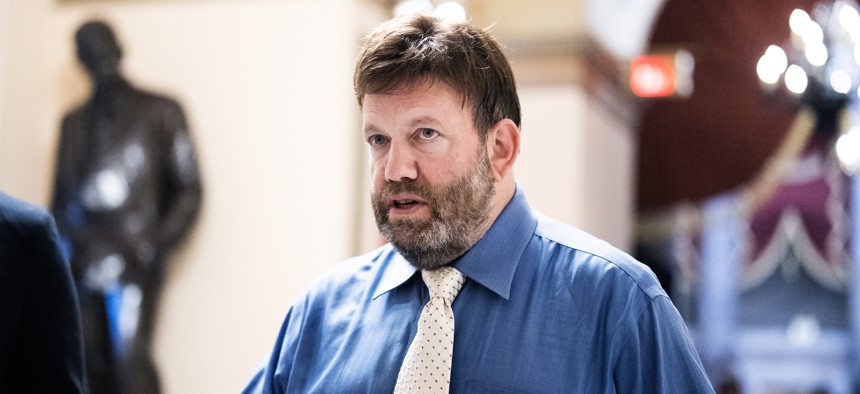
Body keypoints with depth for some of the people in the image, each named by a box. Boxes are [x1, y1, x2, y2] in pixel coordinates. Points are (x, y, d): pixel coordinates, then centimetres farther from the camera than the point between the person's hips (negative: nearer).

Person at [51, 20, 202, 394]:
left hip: (133, 261, -4)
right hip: (81, 264, 4)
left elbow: (189, 189, 5)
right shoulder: (74, 121, 21)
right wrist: (61, 247, 5)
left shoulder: (160, 112, 9)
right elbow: (61, 198, 21)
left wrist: (157, 246, -6)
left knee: (130, 357, -16)